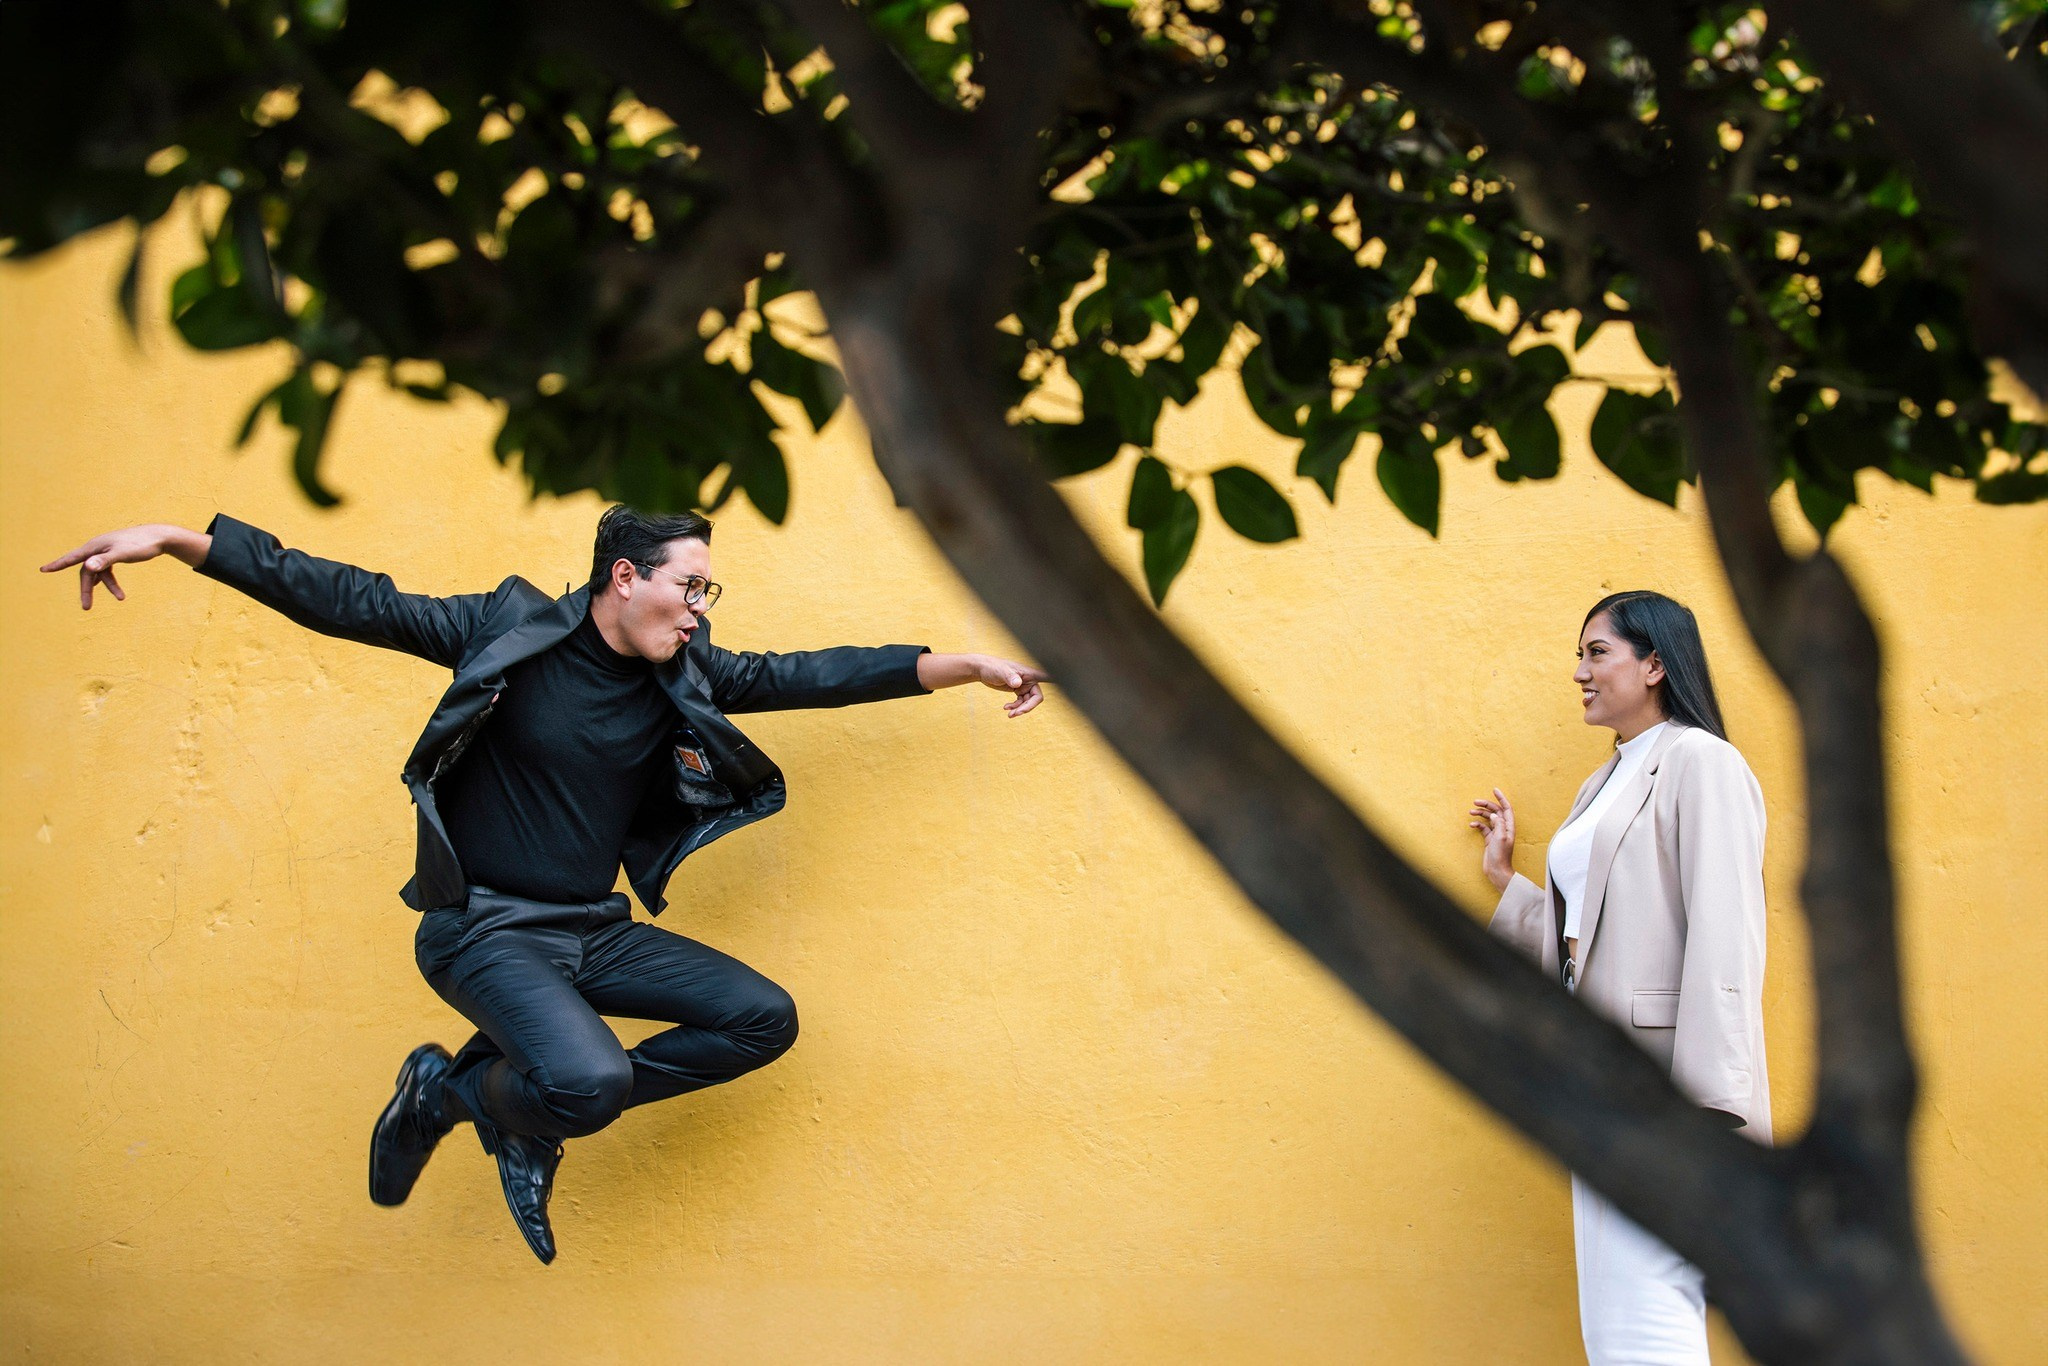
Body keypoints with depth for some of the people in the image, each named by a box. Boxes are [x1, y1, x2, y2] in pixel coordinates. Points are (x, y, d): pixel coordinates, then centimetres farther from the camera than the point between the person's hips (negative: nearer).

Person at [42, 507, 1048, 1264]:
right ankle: (457, 1089, 4)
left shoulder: (687, 679, 5)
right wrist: (182, 541, -18)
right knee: (590, 1080, -32)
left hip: (592, 930, 7)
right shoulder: (507, 629, -9)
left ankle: (530, 1113, 4)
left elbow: (808, 675, 3)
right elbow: (350, 601, -11)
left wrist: (967, 666, -2)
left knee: (765, 1020, -3)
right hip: (483, 929, -7)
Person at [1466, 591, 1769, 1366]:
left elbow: (1724, 939, -17)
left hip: (1661, 1080, -10)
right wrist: (1504, 878, 26)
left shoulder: (1700, 763, -7)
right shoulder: (1605, 786, 20)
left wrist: (1708, 1103, -23)